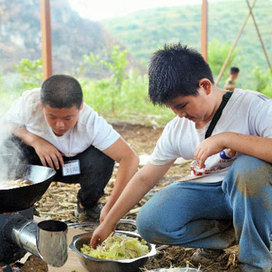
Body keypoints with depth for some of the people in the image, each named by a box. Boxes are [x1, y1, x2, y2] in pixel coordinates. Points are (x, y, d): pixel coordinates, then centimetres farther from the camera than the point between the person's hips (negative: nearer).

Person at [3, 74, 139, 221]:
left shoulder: (91, 121, -35)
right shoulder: (29, 102, -31)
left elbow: (130, 159, -38)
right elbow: (7, 123, -11)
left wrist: (111, 207, -45)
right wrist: (35, 140, -32)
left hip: (75, 164, 0)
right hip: (38, 160, 1)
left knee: (103, 159, -32)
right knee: (10, 144, -31)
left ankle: (87, 205, 0)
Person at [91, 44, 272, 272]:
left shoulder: (251, 106, -16)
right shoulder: (176, 130, 0)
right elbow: (144, 179, 5)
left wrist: (226, 138, -36)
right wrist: (108, 223, 5)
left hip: (253, 192, -4)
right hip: (207, 193, 4)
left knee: (251, 167, -38)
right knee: (149, 223, -18)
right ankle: (227, 234, 2)